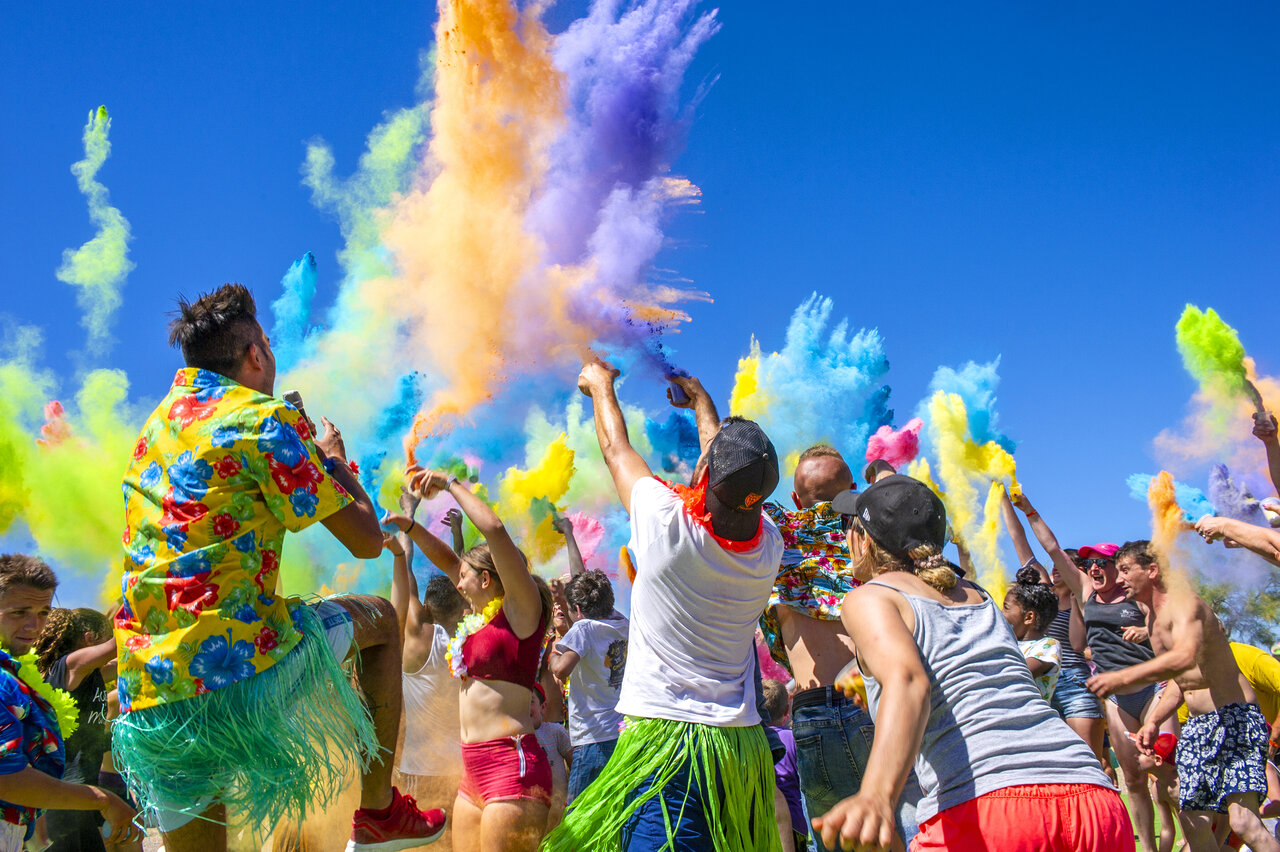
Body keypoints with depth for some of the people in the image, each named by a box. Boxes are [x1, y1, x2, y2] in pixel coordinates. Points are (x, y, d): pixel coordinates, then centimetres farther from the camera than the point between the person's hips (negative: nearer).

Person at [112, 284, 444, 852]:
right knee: (379, 617, 20)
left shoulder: (159, 423, 19)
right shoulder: (265, 420, -4)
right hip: (237, 665, -6)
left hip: (144, 693, 6)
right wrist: (334, 459, 16)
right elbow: (366, 540, -2)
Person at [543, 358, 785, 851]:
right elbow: (736, 471, 22)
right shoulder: (768, 546, 0)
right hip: (743, 741, 6)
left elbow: (616, 448, 5)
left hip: (667, 738, -6)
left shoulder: (668, 524, -15)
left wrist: (601, 386, 26)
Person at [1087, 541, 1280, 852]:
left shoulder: (1183, 602, -13)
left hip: (1235, 718, -9)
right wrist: (1154, 721, 9)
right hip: (1197, 726, 9)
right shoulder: (1152, 619, 17)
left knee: (1243, 821, -23)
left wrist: (1122, 677, -37)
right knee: (1194, 824, 6)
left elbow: (1185, 657, -34)